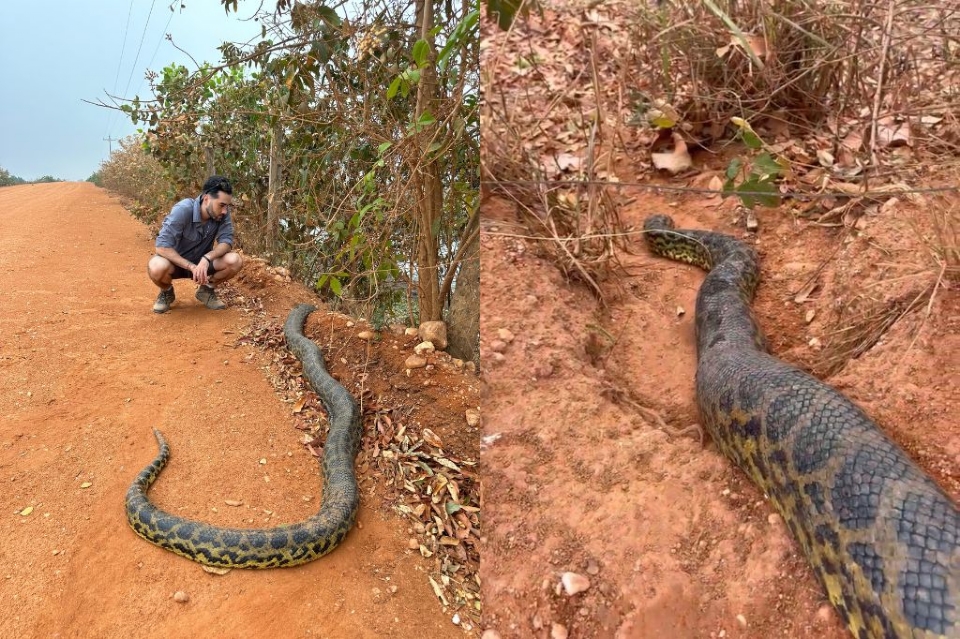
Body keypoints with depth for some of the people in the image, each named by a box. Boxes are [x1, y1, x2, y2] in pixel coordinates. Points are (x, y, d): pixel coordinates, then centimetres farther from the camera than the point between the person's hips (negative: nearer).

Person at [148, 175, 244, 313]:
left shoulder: (223, 214, -18)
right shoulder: (183, 210, -29)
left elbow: (226, 242, -20)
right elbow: (162, 247, -30)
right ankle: (167, 292, 1)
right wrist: (192, 267, -37)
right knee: (157, 267, -37)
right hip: (177, 262, -3)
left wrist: (206, 258, -39)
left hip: (202, 262, 3)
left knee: (235, 261, -25)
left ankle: (206, 290, 5)